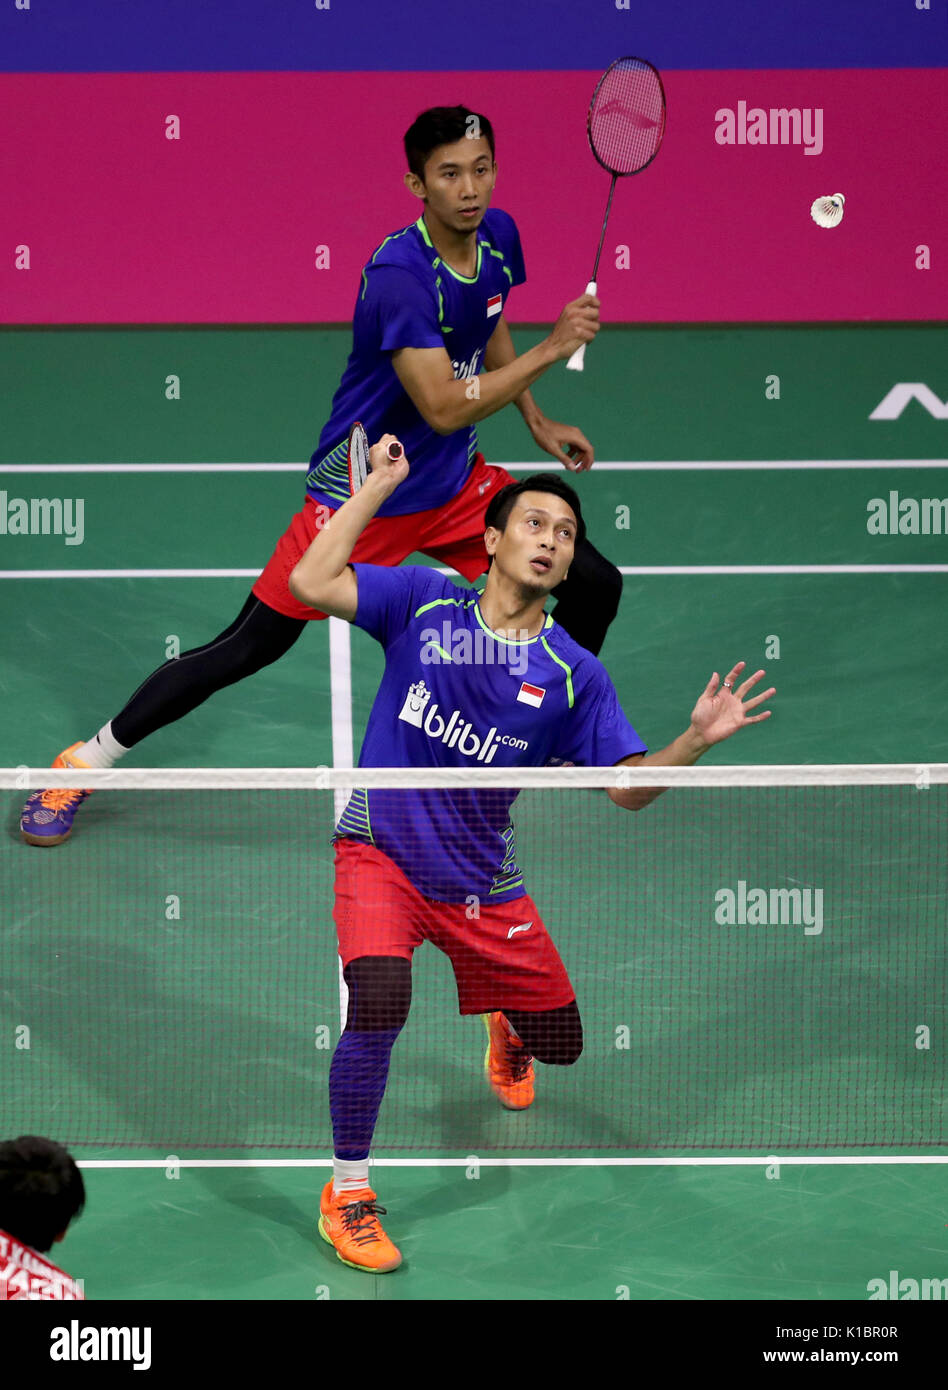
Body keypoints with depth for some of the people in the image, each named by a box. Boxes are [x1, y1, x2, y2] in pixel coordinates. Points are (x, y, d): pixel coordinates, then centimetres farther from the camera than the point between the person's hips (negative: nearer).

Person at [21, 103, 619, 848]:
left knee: (595, 584, 5)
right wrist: (552, 349, -28)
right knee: (250, 647, -7)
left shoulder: (497, 234, -3)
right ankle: (86, 763, 7)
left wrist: (538, 421, 14)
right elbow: (444, 407, -32)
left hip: (455, 483, 7)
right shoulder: (399, 275, -28)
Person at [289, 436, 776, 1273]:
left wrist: (696, 741, -23)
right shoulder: (422, 604, -6)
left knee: (564, 1044, 8)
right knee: (380, 998, -30)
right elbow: (309, 584, -17)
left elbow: (627, 788, -5)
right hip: (381, 851, -3)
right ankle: (347, 1193, -10)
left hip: (483, 879, 3)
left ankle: (510, 1031, 50)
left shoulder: (573, 674, -3)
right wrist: (377, 487, -14)